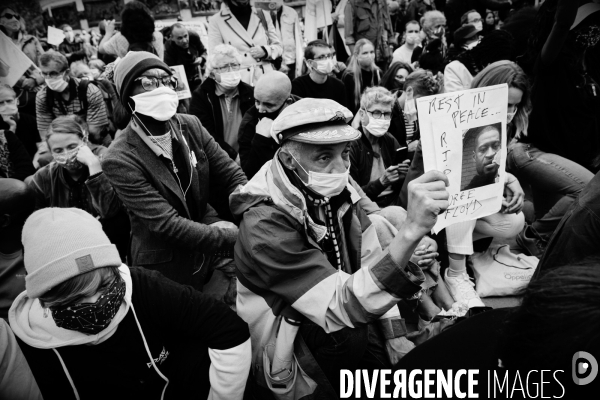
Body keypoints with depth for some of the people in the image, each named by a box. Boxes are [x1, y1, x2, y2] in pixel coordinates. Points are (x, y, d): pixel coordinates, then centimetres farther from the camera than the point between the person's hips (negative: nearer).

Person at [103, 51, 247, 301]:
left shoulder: (191, 126, -2)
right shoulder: (120, 159, -19)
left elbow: (233, 176, -3)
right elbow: (166, 224, -24)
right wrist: (232, 236, -25)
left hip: (213, 252, 4)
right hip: (167, 270, -4)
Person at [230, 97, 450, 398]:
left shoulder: (339, 189, -10)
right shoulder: (266, 224, -27)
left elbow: (372, 264, -2)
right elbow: (343, 306, -34)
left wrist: (398, 338, -6)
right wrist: (410, 231, -45)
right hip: (285, 337, -4)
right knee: (348, 333, -23)